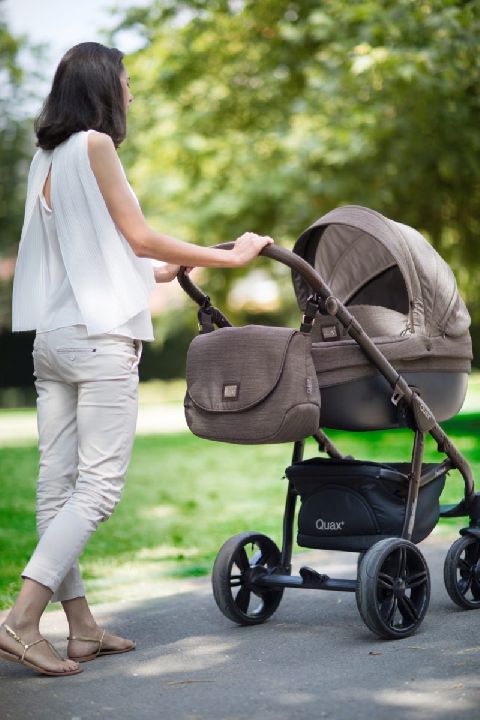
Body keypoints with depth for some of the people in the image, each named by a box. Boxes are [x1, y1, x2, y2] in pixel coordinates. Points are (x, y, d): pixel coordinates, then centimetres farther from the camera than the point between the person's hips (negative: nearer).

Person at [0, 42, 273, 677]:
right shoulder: (94, 144, -6)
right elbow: (138, 236, -6)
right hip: (100, 338, -9)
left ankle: (82, 628, 12)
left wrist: (156, 273, 36)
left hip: (52, 336, 9)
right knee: (98, 486, -8)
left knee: (59, 484, 5)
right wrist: (231, 255, 1)